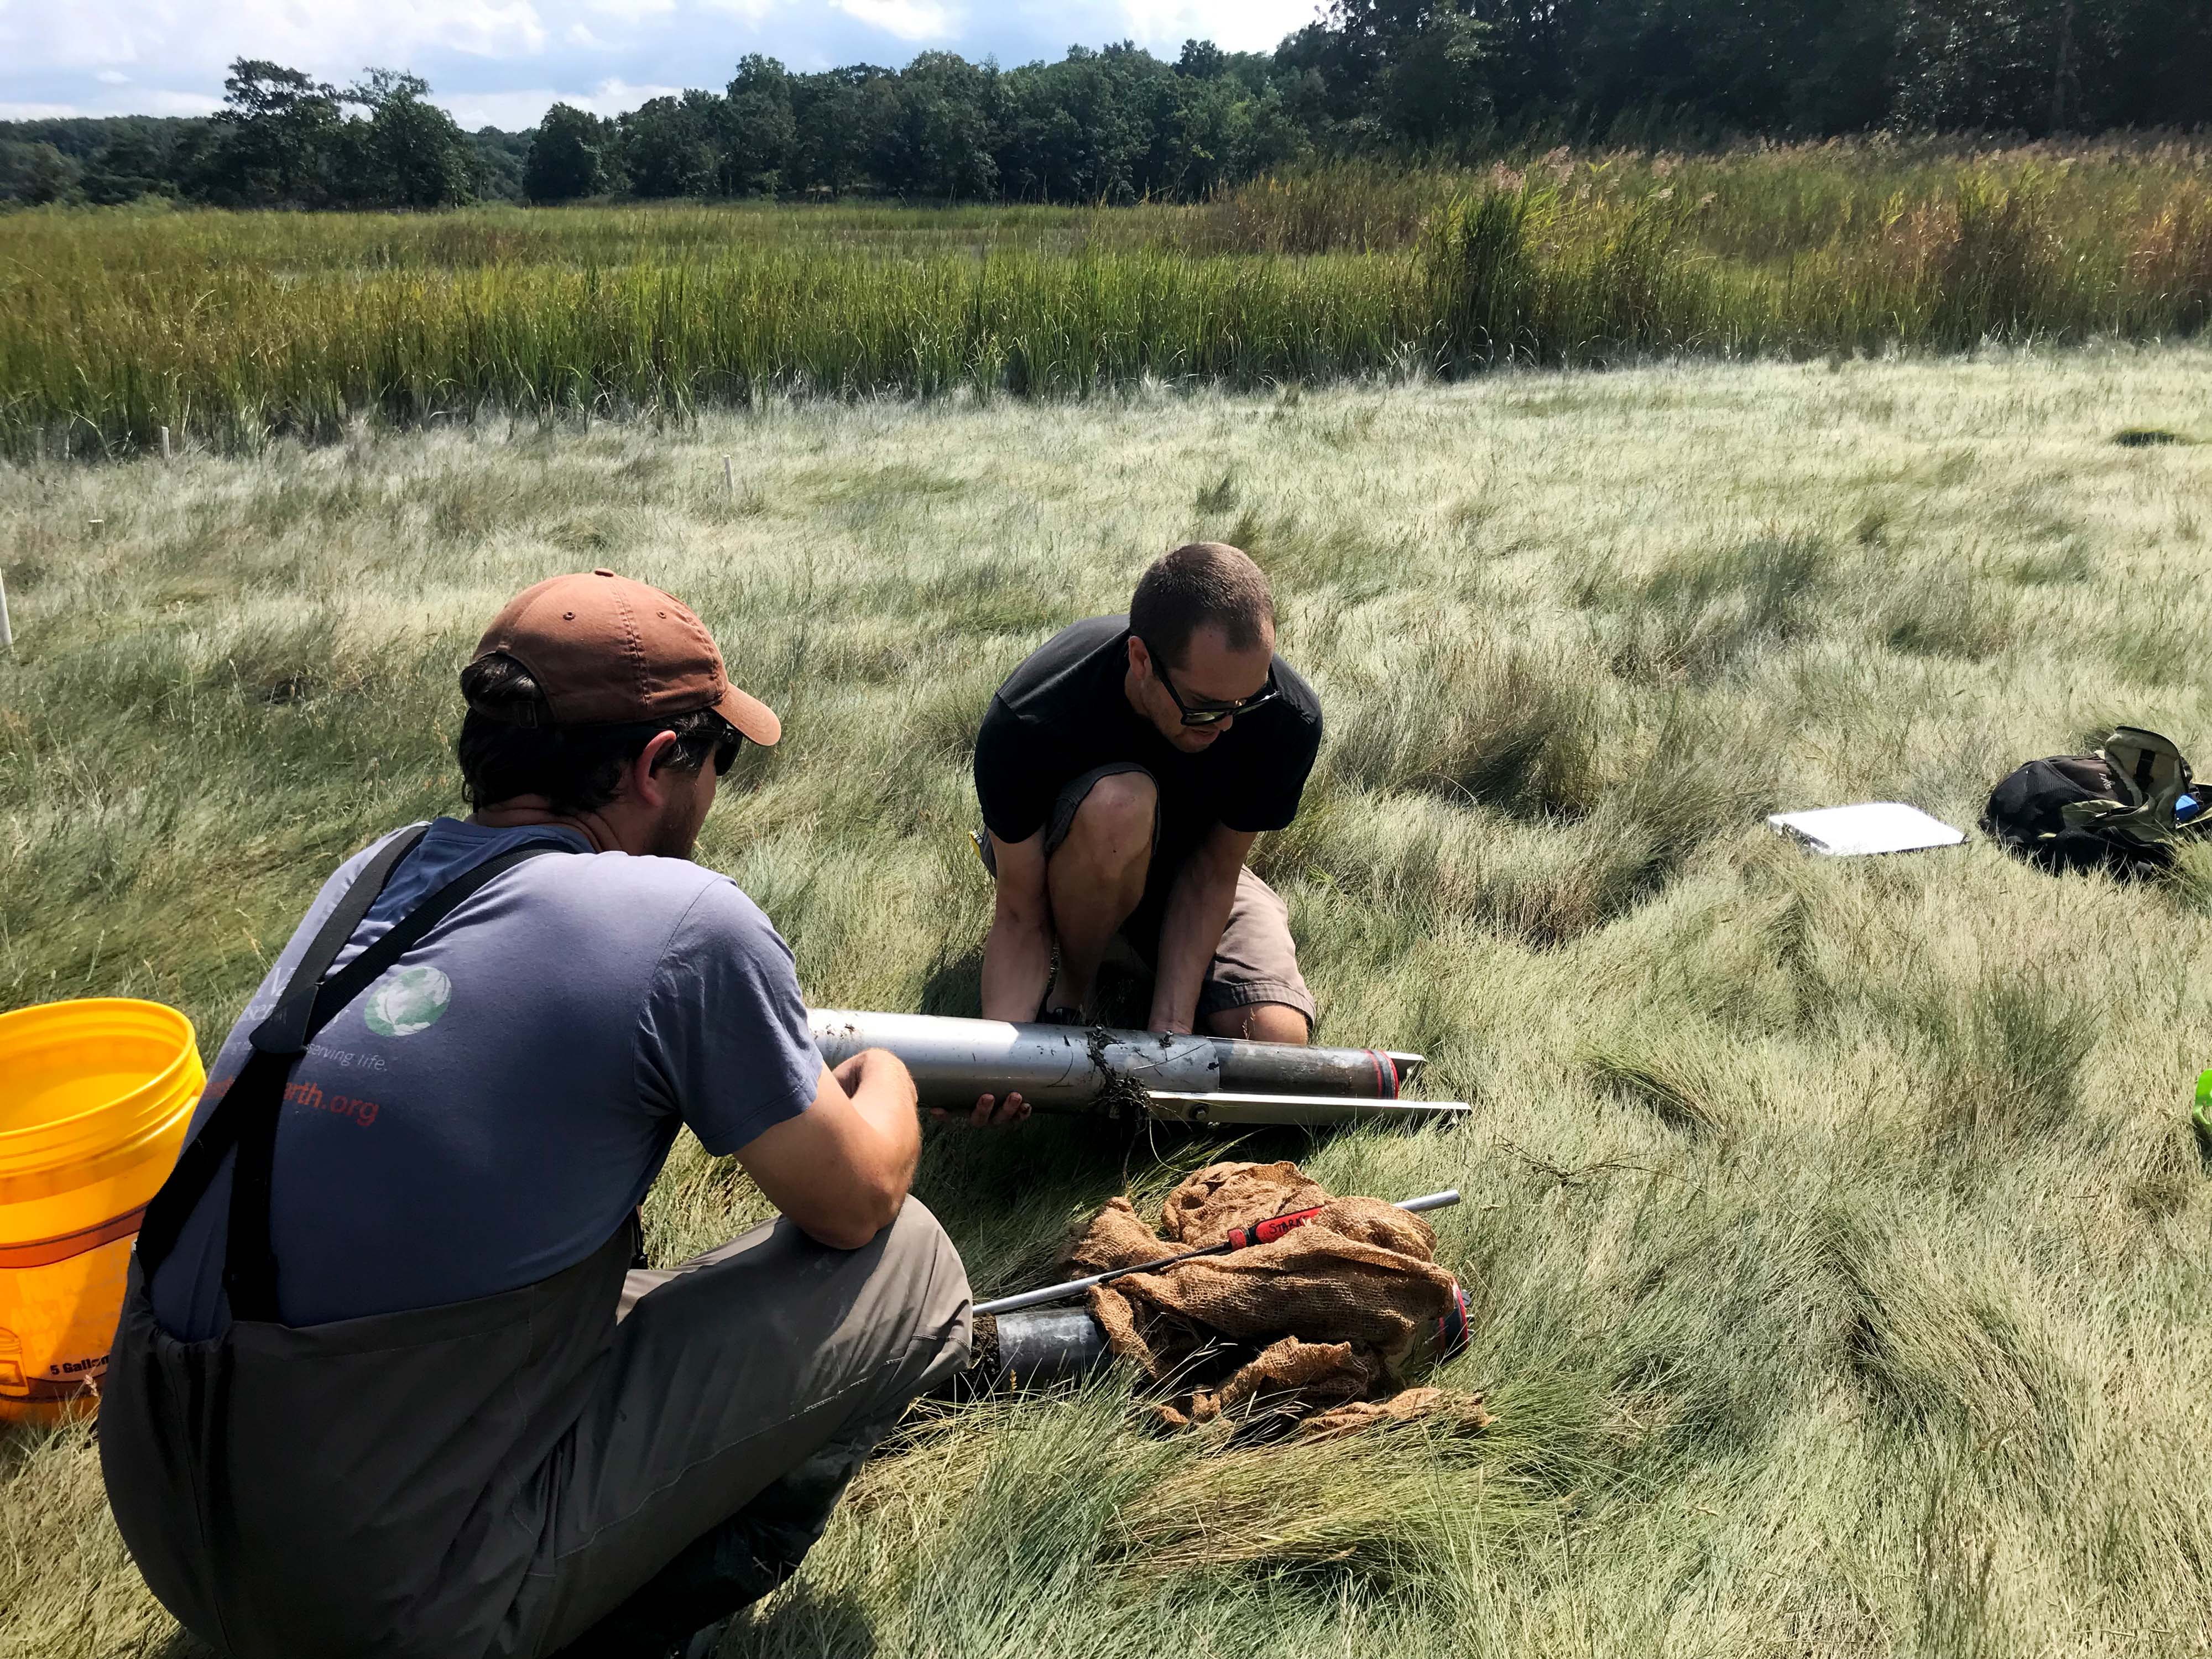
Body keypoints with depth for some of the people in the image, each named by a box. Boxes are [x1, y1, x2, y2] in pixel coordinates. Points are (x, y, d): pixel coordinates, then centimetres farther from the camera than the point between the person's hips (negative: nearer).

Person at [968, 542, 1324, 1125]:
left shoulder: (1288, 717, -30)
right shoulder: (1025, 723, -37)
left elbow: (1212, 870, -20)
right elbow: (1021, 916, -29)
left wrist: (1170, 1027, -30)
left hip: (1188, 856, 3)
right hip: (1055, 852, -3)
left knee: (1276, 1037, -21)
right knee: (1118, 802, -41)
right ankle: (1071, 991, -11)